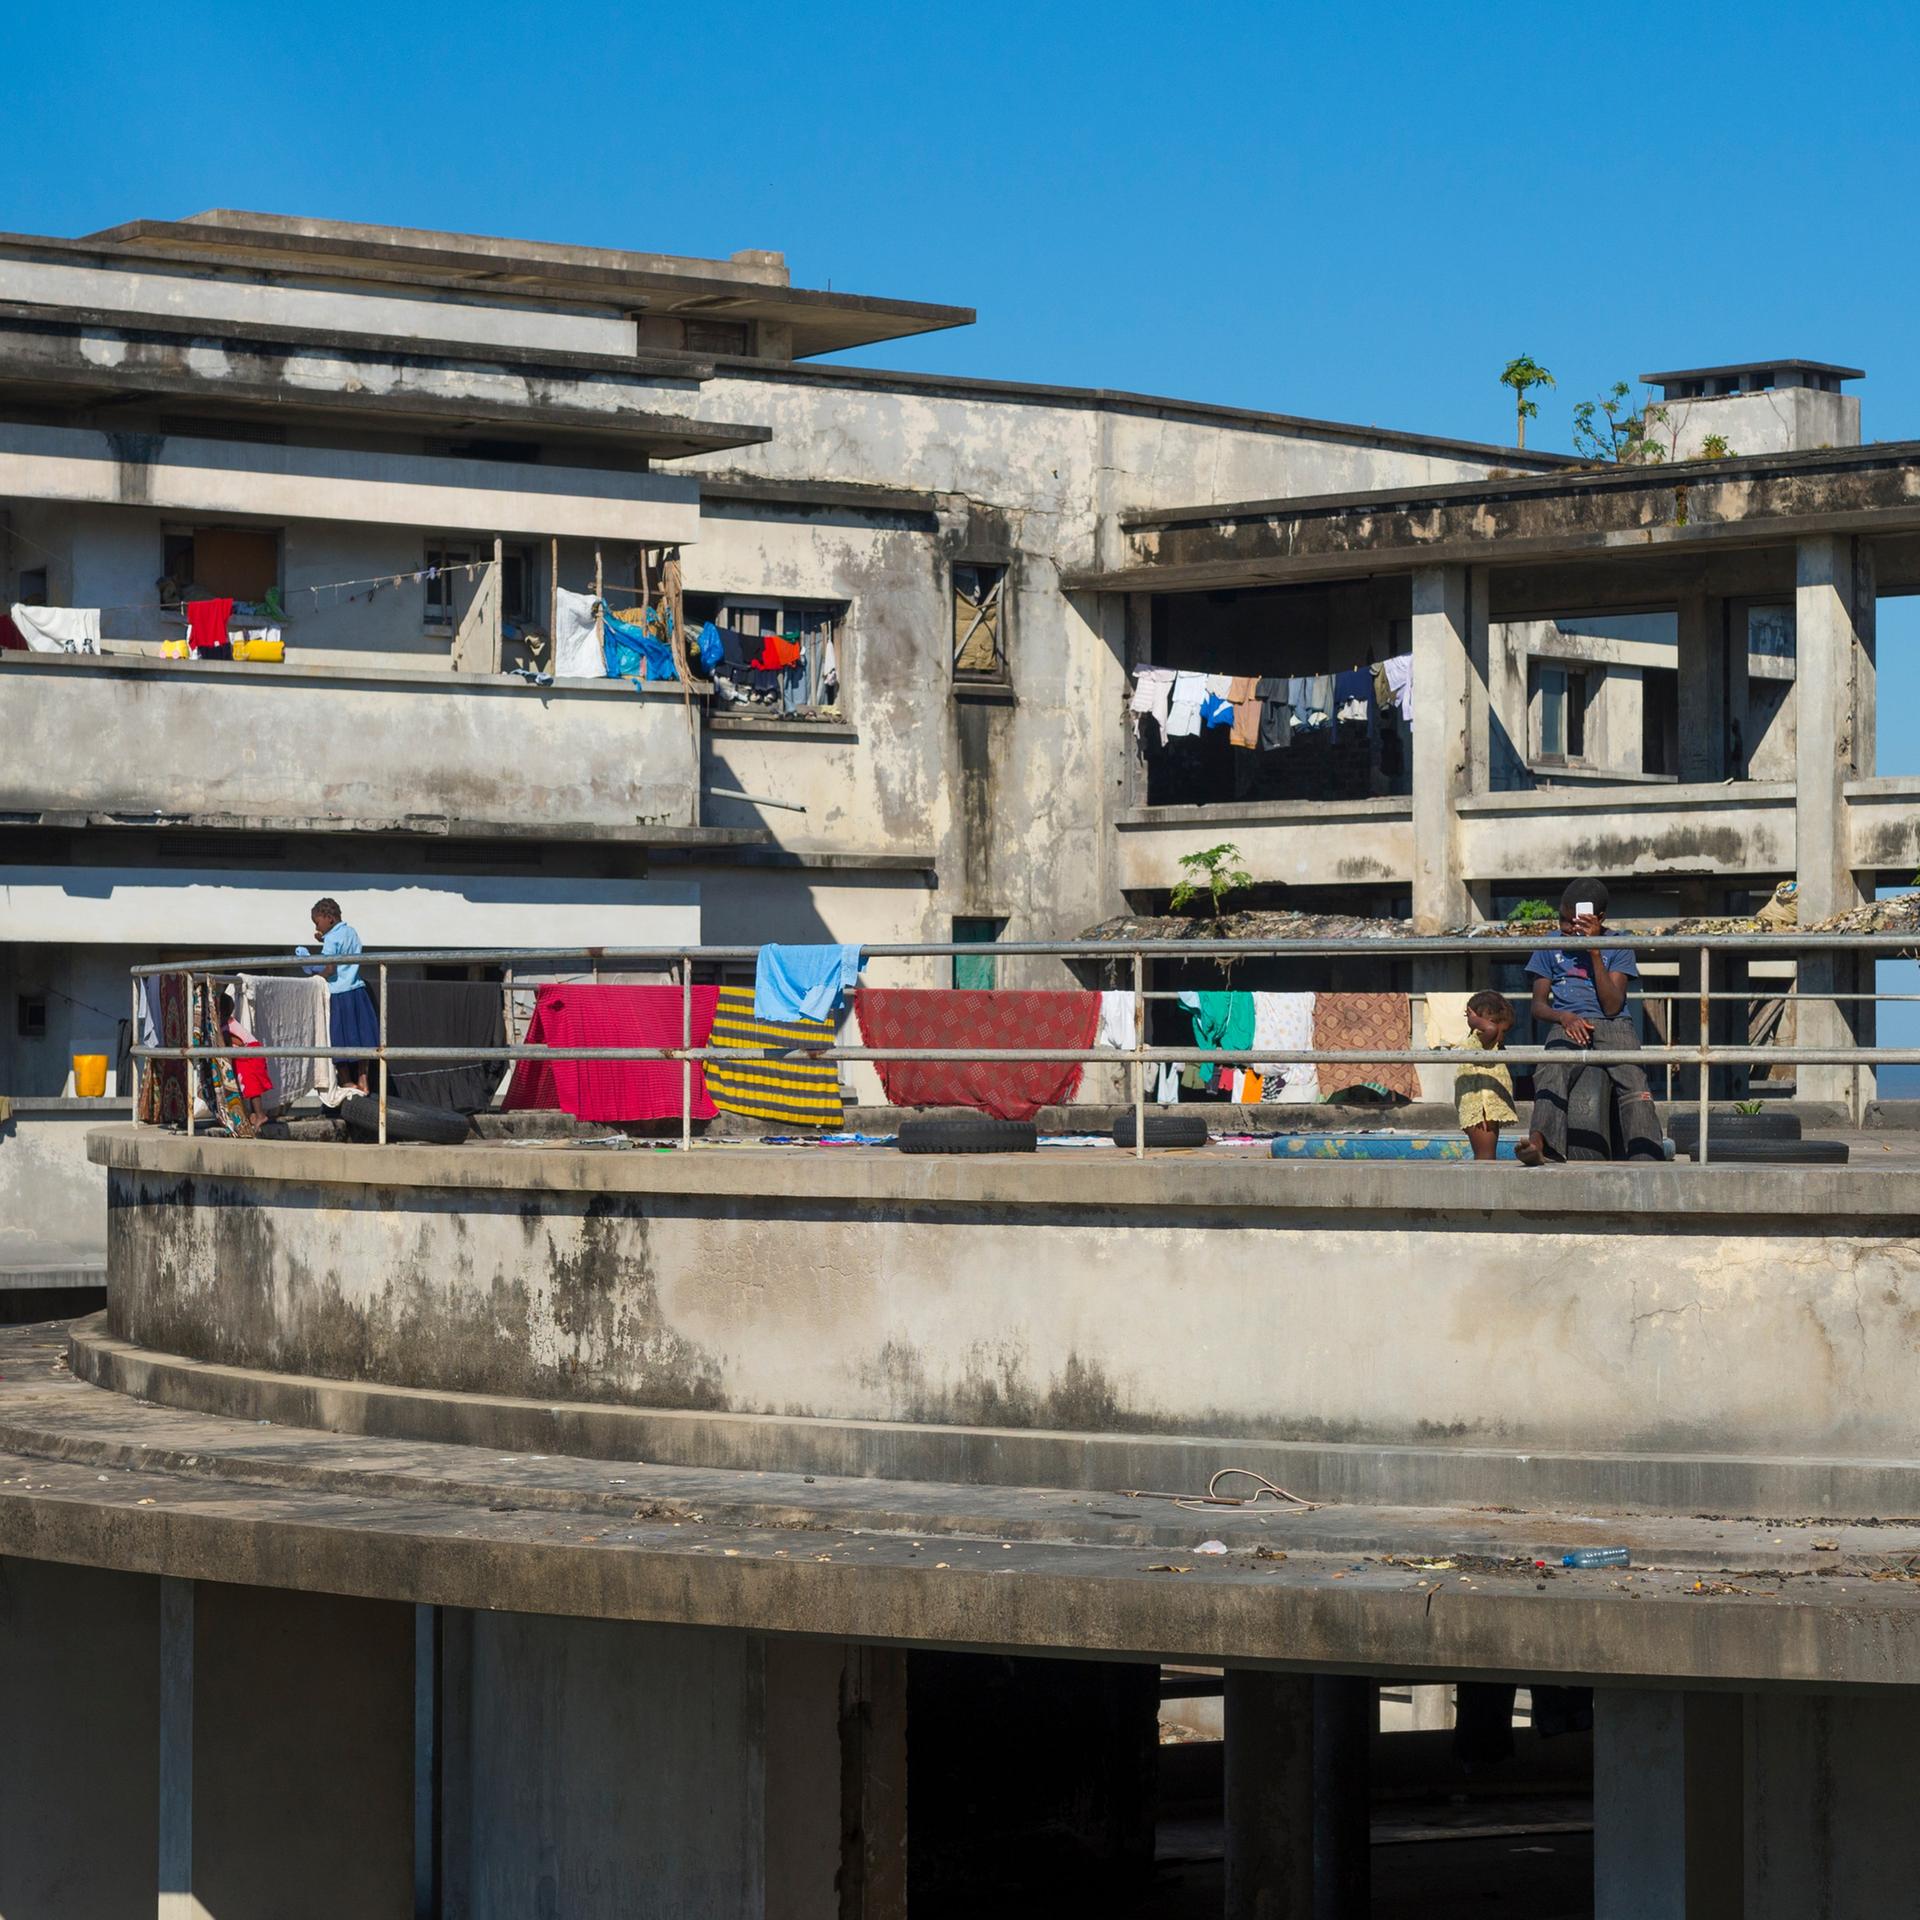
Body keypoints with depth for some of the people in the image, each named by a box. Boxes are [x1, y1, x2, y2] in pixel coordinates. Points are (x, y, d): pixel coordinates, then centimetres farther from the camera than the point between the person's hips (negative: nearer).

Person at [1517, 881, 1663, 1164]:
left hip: (1612, 1025, 0)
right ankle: (1539, 1143, -59)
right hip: (1567, 1026, 0)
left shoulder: (1618, 948, 11)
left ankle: (1647, 1163, -43)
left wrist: (1595, 952, -6)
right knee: (1551, 1075, -34)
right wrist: (1564, 1017, -9)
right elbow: (1538, 1005, 14)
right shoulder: (1550, 947, 18)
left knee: (1635, 1086, -29)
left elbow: (1612, 1006, -1)